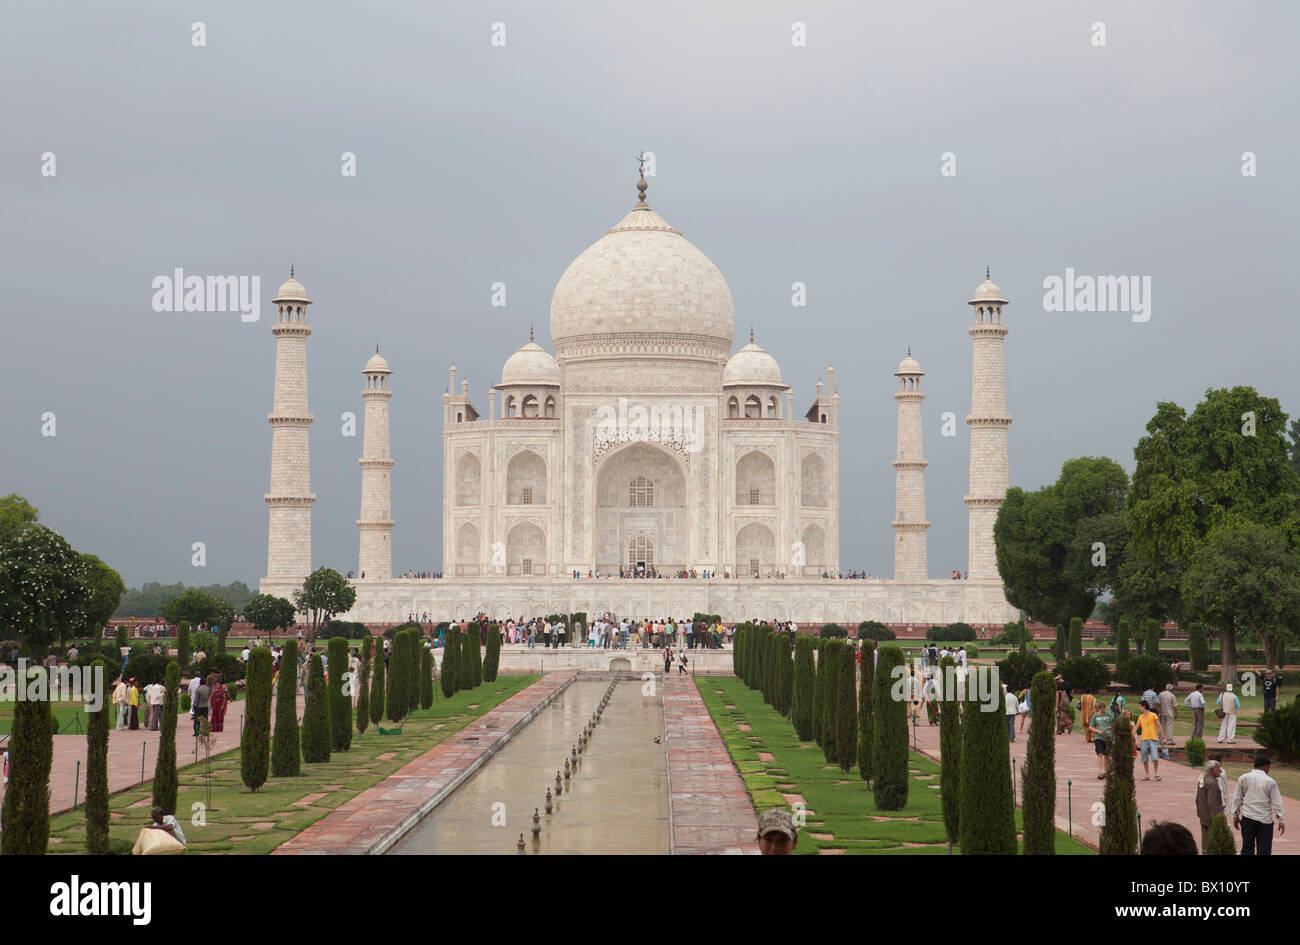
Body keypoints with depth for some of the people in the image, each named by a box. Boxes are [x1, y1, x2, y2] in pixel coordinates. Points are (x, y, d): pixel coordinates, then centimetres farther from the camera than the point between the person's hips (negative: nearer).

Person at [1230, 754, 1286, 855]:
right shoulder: (1270, 782, -5)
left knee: (1247, 849, 8)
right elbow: (1276, 802, -4)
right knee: (1264, 851, 2)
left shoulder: (1243, 778, 1)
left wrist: (1235, 816, 15)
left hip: (1248, 818, 2)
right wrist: (1280, 820, 3)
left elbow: (1237, 799, 6)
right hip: (1265, 820, -2)